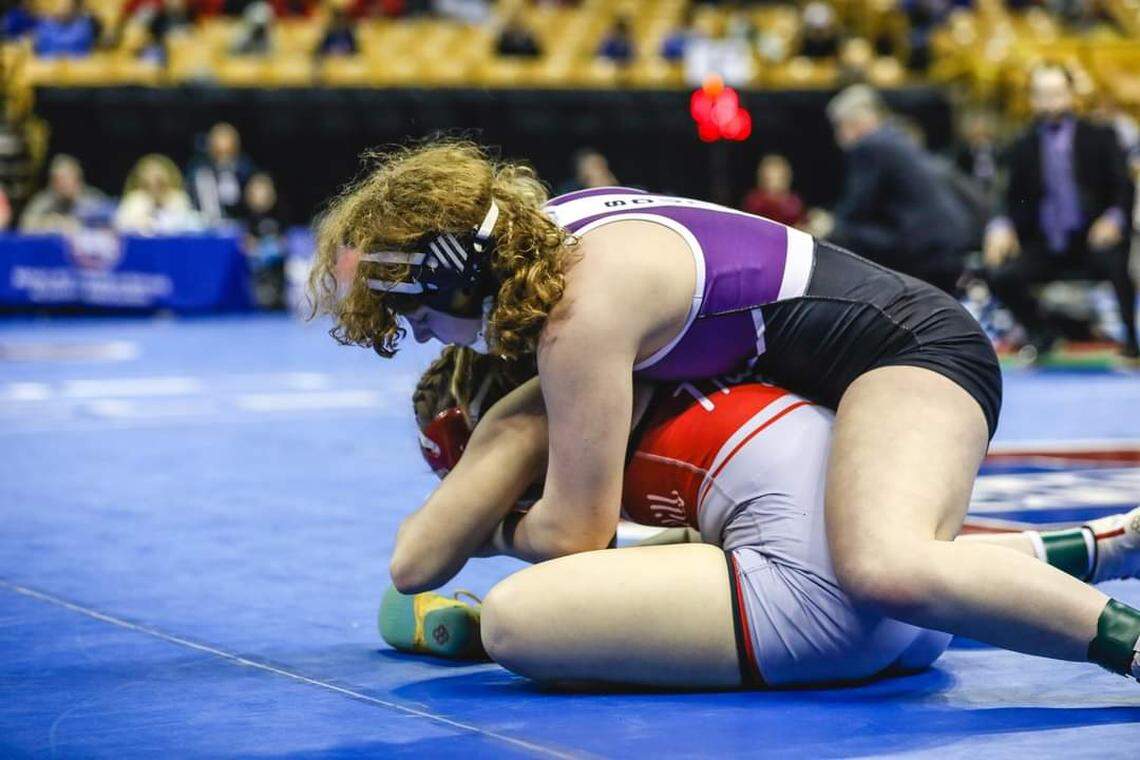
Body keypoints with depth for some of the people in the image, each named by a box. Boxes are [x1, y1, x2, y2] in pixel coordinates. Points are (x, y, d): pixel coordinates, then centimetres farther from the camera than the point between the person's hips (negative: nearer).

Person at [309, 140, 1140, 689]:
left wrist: (499, 530, 2)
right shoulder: (544, 226, 2)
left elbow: (572, 533, -21)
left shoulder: (583, 307, -26)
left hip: (914, 347, -11)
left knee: (885, 573, -39)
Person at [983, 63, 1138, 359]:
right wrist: (1001, 227, -13)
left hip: (1093, 239, -3)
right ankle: (1041, 331, 8)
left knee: (1114, 259, -36)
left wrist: (1113, 219, -23)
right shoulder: (1022, 148, 10)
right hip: (1045, 249, 3)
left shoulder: (1100, 137, 5)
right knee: (1001, 275, -21)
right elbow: (1013, 201, 10)